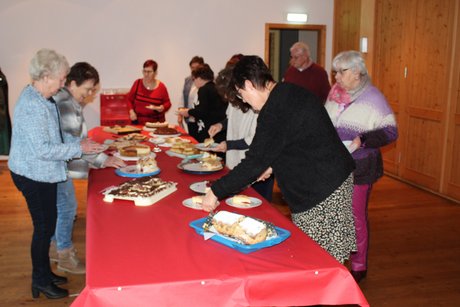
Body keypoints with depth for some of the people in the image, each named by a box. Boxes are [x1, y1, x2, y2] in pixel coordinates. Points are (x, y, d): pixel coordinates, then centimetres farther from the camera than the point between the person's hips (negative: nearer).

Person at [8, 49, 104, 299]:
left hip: (41, 174, 10)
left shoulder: (39, 99, 7)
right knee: (44, 227, 4)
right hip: (34, 177, -10)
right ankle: (41, 281, 22)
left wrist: (79, 145, 15)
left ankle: (44, 272, 35)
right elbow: (42, 150, -27)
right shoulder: (32, 105, -25)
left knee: (47, 224, 19)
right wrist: (78, 149, -19)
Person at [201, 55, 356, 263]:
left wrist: (216, 192, -13)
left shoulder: (274, 111, -22)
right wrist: (272, 165, 15)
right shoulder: (291, 92, 8)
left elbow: (254, 162, -21)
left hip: (321, 191, -10)